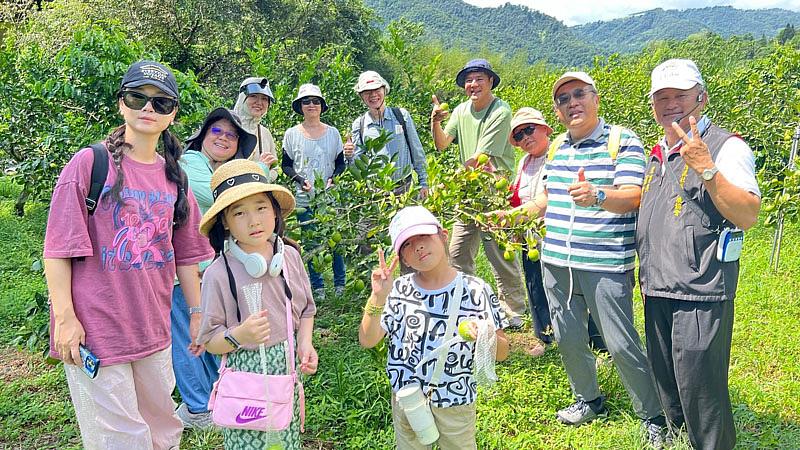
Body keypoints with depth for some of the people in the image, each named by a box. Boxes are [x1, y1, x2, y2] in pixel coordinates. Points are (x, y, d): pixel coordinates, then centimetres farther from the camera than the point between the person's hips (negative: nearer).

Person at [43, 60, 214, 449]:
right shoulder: (90, 163, -8)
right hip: (95, 327, -5)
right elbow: (58, 247, -9)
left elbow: (185, 254, 12)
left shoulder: (173, 176, 7)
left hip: (153, 329, 5)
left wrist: (197, 313, 13)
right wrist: (64, 317, -14)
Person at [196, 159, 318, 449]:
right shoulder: (218, 274, -14)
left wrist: (305, 344, -3)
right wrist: (239, 335, -27)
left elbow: (305, 309, 13)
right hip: (247, 373, -4)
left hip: (288, 368, 4)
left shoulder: (289, 256, -1)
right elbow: (209, 341, -8)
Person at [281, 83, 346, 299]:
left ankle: (340, 284, 16)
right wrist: (301, 180, -10)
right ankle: (317, 287, 16)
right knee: (310, 244, 4)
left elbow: (341, 163, 12)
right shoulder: (292, 134, 3)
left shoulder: (333, 132, 7)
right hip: (305, 199, 0)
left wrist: (333, 178, -8)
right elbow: (286, 165, 7)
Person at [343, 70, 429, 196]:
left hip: (404, 187, 0)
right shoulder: (358, 125, 4)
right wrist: (349, 157, -17)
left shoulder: (402, 115, 3)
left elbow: (417, 152, 7)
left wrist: (423, 183, 6)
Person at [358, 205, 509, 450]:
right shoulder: (399, 289, -7)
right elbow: (367, 340, -11)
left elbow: (502, 352, -9)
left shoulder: (475, 290, -13)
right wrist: (378, 297, -25)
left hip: (456, 400, -1)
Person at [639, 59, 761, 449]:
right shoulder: (657, 154, 14)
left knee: (699, 389, -2)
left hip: (700, 293, -8)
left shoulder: (726, 147, -9)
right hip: (657, 291, 8)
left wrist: (705, 168, -29)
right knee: (667, 386, 20)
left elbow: (748, 216, -20)